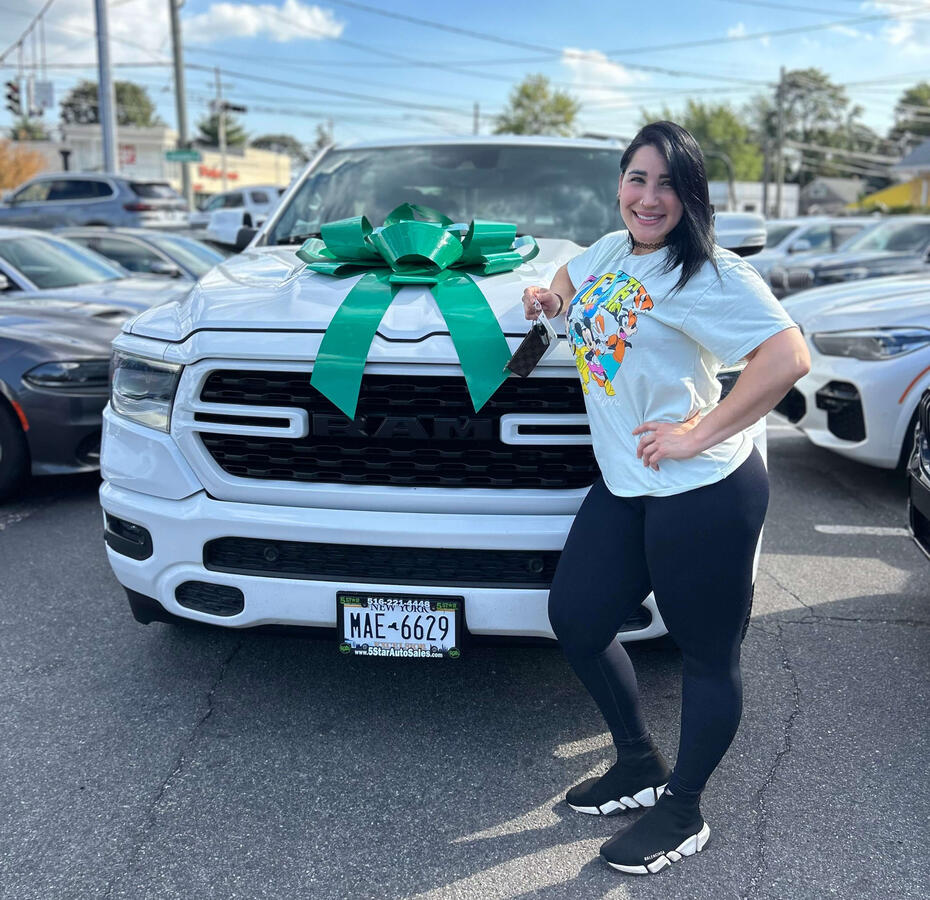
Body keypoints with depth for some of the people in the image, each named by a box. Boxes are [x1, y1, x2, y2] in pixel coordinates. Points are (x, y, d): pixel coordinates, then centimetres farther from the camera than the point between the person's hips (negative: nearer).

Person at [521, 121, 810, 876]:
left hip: (703, 492, -8)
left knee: (707, 656, 5)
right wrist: (550, 294, 12)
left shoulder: (711, 274, -13)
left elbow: (790, 358, -22)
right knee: (576, 618, 13)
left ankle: (683, 813, 26)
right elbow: (572, 276, 35)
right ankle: (641, 766, 33)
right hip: (623, 484, 9)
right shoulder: (612, 250, 12)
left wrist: (700, 434, -22)